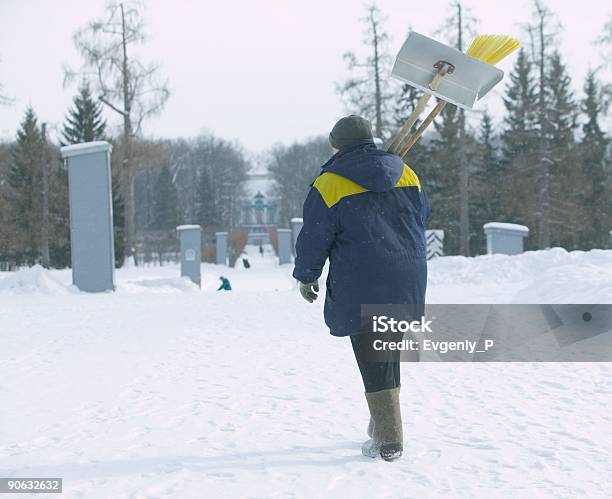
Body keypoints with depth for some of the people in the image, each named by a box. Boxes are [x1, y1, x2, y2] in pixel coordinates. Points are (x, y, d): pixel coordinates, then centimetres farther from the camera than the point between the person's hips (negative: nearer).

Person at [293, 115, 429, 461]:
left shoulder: (329, 185, -6)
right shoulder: (407, 174, 10)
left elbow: (314, 238, -3)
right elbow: (423, 218, 19)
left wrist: (306, 276, 12)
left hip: (360, 289, -5)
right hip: (408, 285, 5)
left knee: (374, 363, 0)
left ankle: (388, 441, 1)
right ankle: (384, 425, 23)